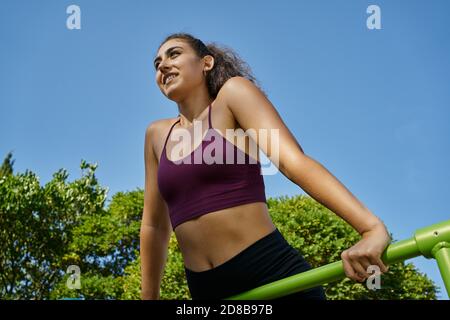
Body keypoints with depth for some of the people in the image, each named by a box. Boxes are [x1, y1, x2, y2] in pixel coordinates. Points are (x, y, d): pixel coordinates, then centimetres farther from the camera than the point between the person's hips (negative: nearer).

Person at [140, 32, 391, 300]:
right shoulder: (157, 134, 16)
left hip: (276, 275, -5)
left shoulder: (234, 92, 1)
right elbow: (155, 225, 22)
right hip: (206, 290, 5)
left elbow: (292, 159, -15)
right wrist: (149, 297, 22)